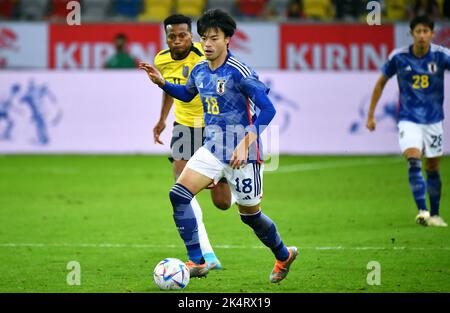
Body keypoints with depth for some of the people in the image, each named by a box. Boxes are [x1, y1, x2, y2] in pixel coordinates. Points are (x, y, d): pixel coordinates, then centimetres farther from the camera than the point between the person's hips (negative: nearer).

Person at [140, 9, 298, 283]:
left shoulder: (240, 72, -19)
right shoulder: (200, 70, 3)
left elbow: (268, 109, -22)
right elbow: (187, 93, 26)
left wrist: (245, 143, -29)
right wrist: (162, 83, 9)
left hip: (243, 154, -6)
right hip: (213, 149, 6)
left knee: (250, 215, 8)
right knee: (179, 195, -12)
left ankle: (284, 255, 36)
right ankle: (197, 262, -8)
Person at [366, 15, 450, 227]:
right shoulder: (398, 57, -7)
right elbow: (381, 83, 6)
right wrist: (370, 115, 7)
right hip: (408, 119, -1)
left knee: (432, 168, 9)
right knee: (413, 160, -22)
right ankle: (422, 210, -24)